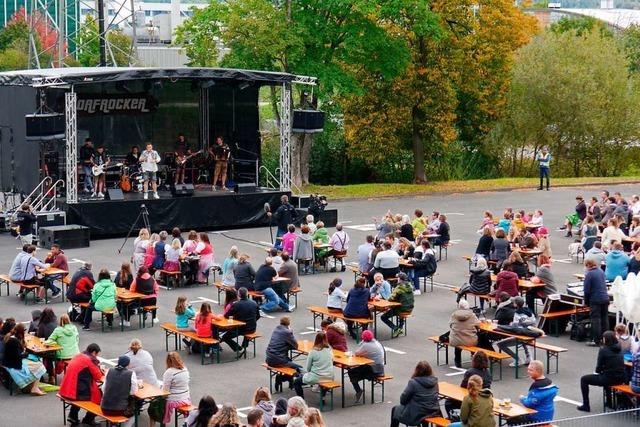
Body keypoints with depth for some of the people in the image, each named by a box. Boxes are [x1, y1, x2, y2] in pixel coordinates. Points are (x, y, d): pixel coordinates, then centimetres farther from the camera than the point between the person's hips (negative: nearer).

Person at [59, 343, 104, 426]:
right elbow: (98, 377, -3)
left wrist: (98, 369, 24)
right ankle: (88, 420, 21)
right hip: (76, 392, -8)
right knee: (100, 393, 10)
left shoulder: (78, 356, 12)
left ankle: (73, 416, 31)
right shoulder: (90, 359, -11)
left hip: (65, 390, 8)